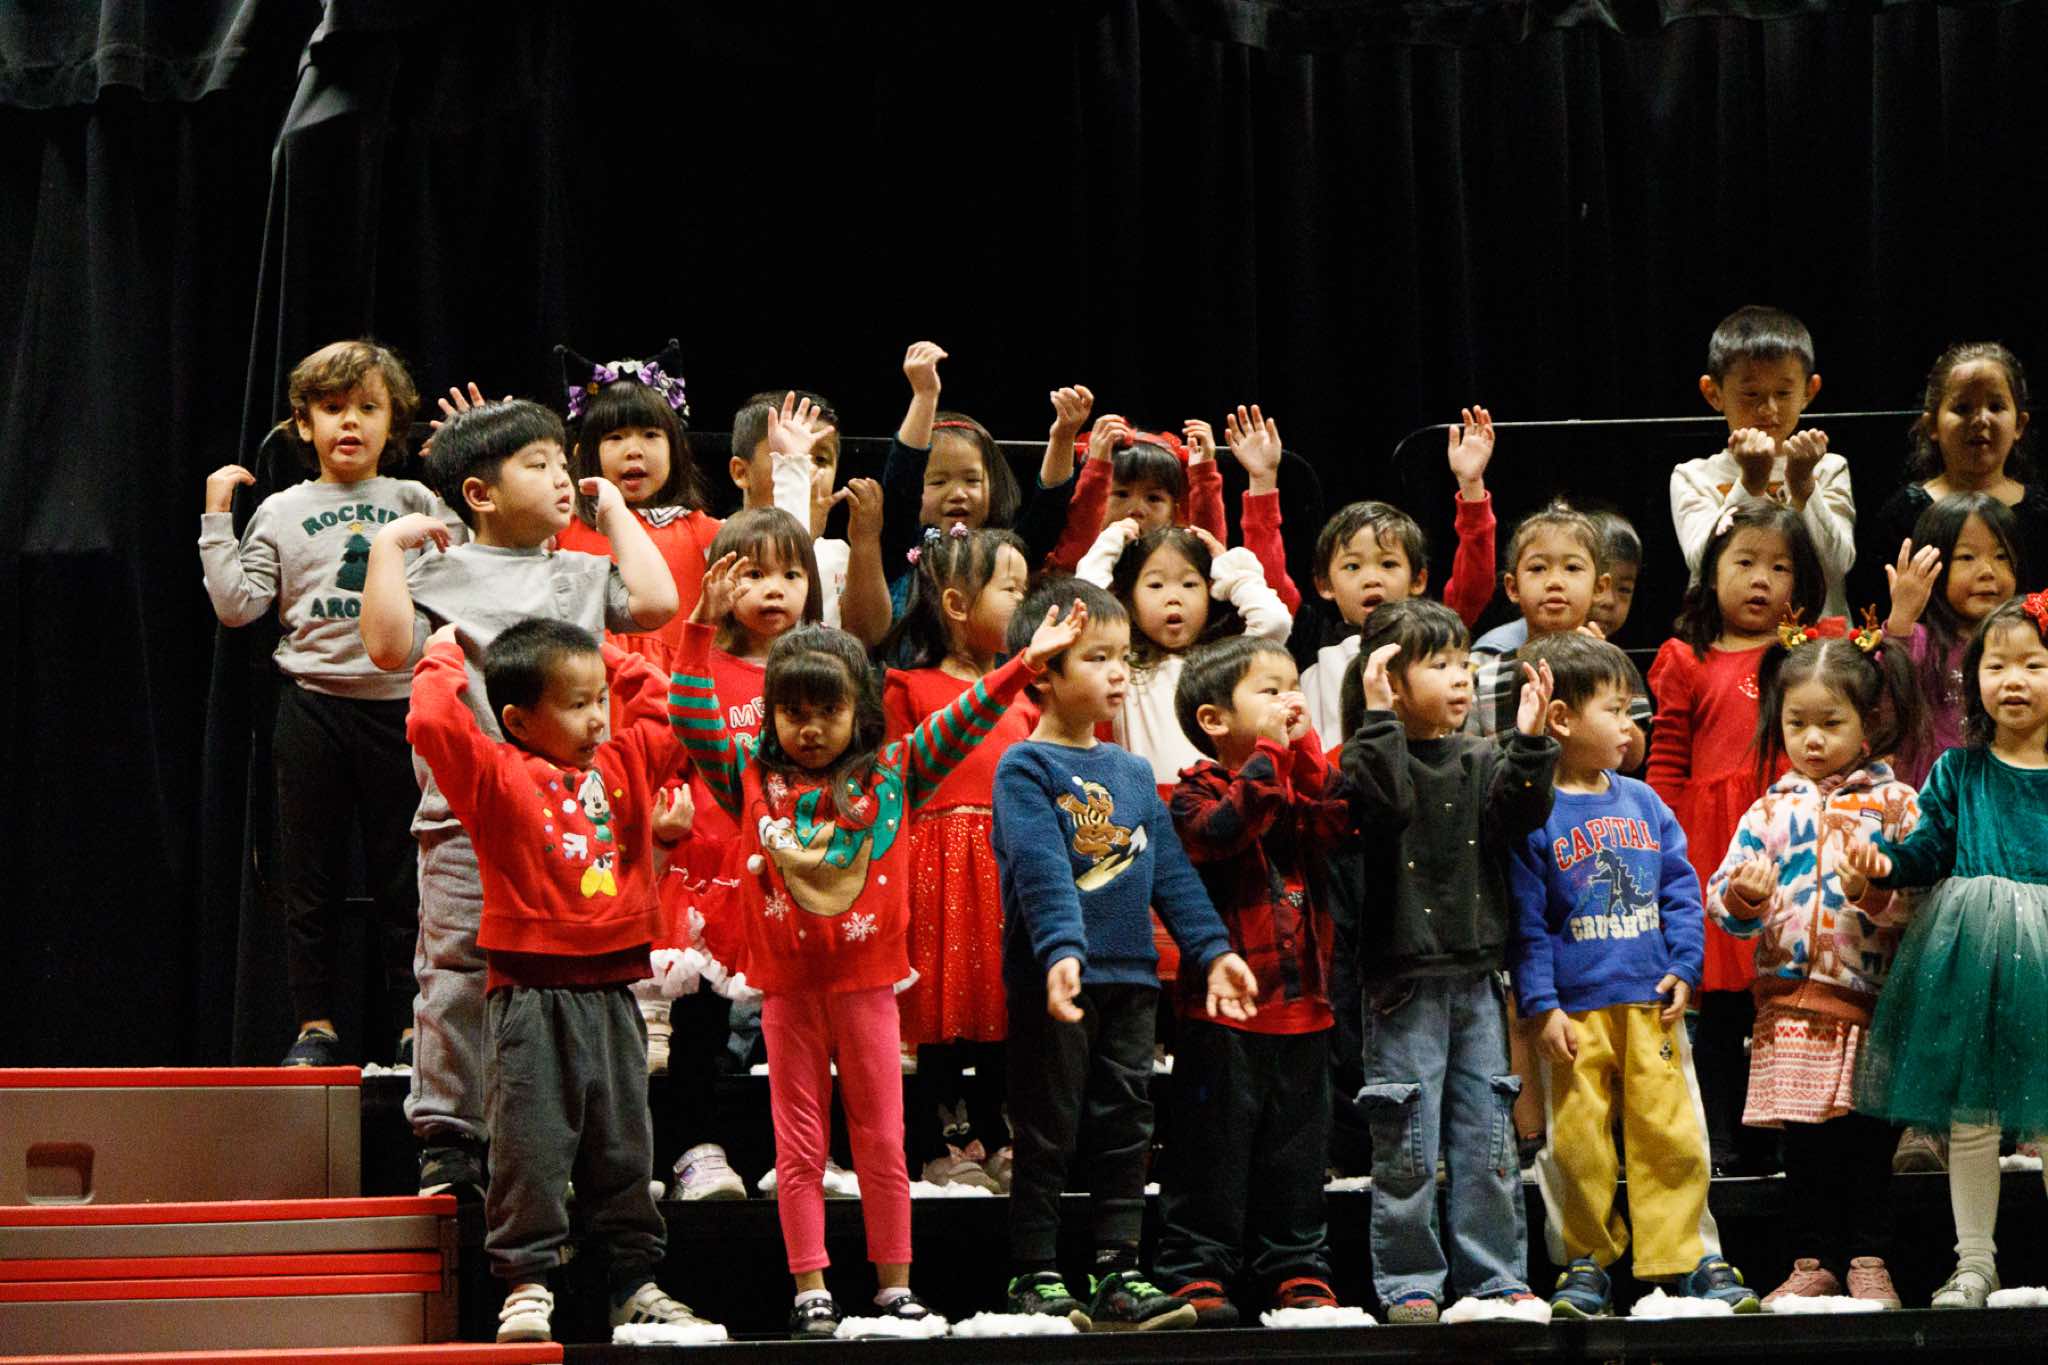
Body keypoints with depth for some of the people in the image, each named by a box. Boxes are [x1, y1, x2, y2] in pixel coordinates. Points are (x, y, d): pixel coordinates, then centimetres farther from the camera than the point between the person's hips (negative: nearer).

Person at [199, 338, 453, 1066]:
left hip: (399, 704, 0)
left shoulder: (418, 503, 7)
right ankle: (315, 1024, 13)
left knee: (404, 873, 3)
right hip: (314, 703, 0)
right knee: (310, 875, 5)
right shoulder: (282, 513, 6)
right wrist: (217, 521, -3)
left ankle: (412, 1021, 11)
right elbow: (238, 605, 0)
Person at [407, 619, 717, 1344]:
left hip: (611, 994, 6)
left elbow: (664, 706, 25)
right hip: (531, 995, -5)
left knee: (622, 1147, 11)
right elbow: (433, 724, -20)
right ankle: (526, 1285, 2)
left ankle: (634, 1284, 19)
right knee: (532, 1146, -4)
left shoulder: (622, 766, 12)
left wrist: (606, 658, 20)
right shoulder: (497, 777, -6)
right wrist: (443, 657, -5)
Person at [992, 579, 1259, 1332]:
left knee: (1125, 1130, 7)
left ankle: (1118, 1272, 12)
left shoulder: (1133, 773, 16)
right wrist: (1061, 949, -30)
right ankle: (1035, 1276, 7)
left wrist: (1212, 949, 7)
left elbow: (1171, 871, 16)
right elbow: (1040, 867, -18)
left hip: (1131, 978, 6)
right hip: (1054, 982, -6)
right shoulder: (1025, 768, -6)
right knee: (1047, 1131, 0)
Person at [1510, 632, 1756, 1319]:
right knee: (1576, 1140, 1)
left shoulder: (1643, 803, 10)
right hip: (1575, 1010, -4)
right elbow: (1525, 922, -5)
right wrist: (1541, 1006, -9)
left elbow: (1680, 889, 13)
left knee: (1672, 1133, 2)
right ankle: (1587, 1261, 13)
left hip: (1653, 1003, 4)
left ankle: (1683, 1256, 10)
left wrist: (1683, 968, 3)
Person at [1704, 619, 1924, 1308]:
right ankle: (1813, 1263, 13)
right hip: (1793, 1000, 2)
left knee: (1869, 1136, -1)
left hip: (1872, 998, -2)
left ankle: (1868, 1261, 8)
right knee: (1804, 1141, 5)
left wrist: (1883, 895, -22)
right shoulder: (1771, 811, 11)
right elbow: (1722, 898, 8)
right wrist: (1742, 898, -13)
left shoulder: (1895, 804, 3)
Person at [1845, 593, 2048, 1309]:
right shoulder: (1958, 770, 6)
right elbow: (1929, 845, 4)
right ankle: (1974, 1259, 16)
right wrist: (1882, 862, -14)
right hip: (1967, 960, 1)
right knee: (1969, 1110, 5)